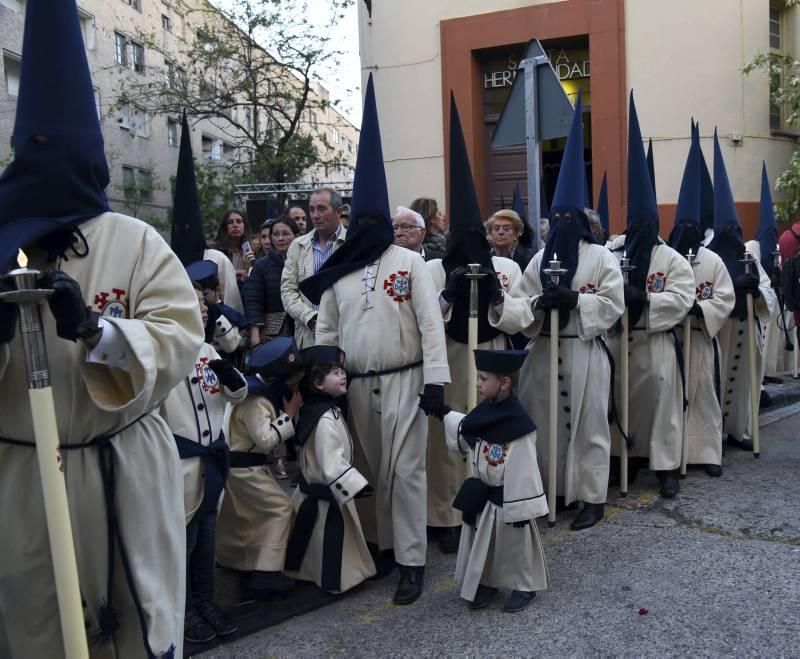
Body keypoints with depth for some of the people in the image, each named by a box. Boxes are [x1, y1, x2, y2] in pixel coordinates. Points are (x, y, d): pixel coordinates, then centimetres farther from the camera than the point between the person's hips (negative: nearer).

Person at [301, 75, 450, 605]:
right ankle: (377, 545, 28)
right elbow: (327, 331, 11)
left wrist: (436, 379, -17)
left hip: (403, 382, -4)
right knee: (368, 469, 13)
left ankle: (412, 561, 9)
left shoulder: (409, 263, -5)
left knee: (405, 470, -1)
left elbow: (431, 323, -10)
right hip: (357, 385, 4)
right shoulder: (338, 274, 7)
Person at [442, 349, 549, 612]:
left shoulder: (518, 423, -25)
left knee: (516, 544, 13)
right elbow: (464, 441, 16)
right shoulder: (484, 412, -3)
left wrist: (520, 508, -19)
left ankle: (525, 586, 33)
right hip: (482, 496, 7)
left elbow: (523, 472, -22)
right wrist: (444, 414, 15)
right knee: (481, 543, 19)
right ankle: (486, 583, 39)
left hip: (507, 499, -7)